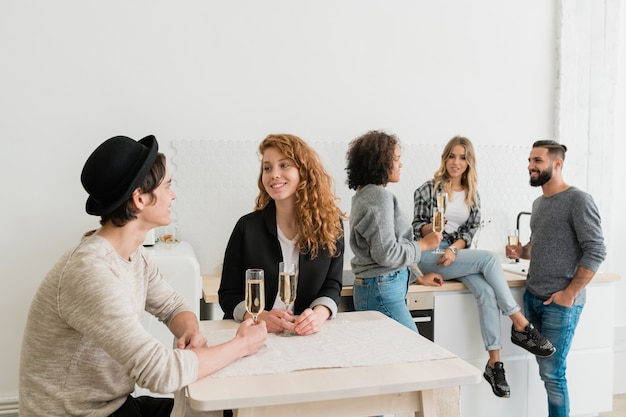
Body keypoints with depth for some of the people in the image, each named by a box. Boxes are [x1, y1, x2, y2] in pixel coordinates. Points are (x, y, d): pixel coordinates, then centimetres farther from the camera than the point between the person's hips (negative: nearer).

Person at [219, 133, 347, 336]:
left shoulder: (331, 224, 2)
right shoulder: (247, 226, -1)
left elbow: (332, 285, 3)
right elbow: (228, 294, 0)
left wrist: (319, 314, -18)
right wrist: (260, 317, -19)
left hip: (307, 334, 1)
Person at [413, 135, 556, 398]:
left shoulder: (473, 194, 11)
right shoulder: (428, 189, -2)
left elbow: (471, 230, 5)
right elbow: (416, 229, -2)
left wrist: (453, 249, -14)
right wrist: (432, 227, -24)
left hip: (458, 253, 5)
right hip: (429, 255, -4)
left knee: (487, 292, -26)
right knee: (489, 258, -27)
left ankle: (495, 363, -22)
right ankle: (521, 326, -19)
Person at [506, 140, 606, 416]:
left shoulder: (578, 200, -11)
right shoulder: (538, 203, 14)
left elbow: (596, 252, -15)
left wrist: (569, 293, -17)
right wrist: (522, 252, 3)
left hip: (560, 302, -7)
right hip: (532, 296, 7)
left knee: (552, 373, -3)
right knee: (545, 368, 12)